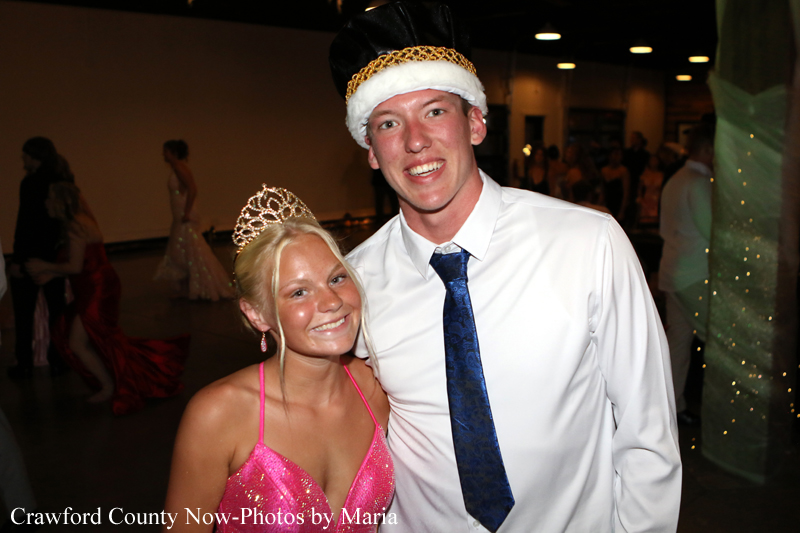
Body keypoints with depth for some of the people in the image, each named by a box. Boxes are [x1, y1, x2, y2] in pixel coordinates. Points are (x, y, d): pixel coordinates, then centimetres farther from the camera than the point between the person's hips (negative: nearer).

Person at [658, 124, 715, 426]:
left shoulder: (674, 181, 16)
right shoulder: (699, 183, -14)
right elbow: (714, 231, -16)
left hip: (672, 269, 9)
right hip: (695, 275, -9)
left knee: (679, 337, 12)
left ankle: (673, 405, 17)